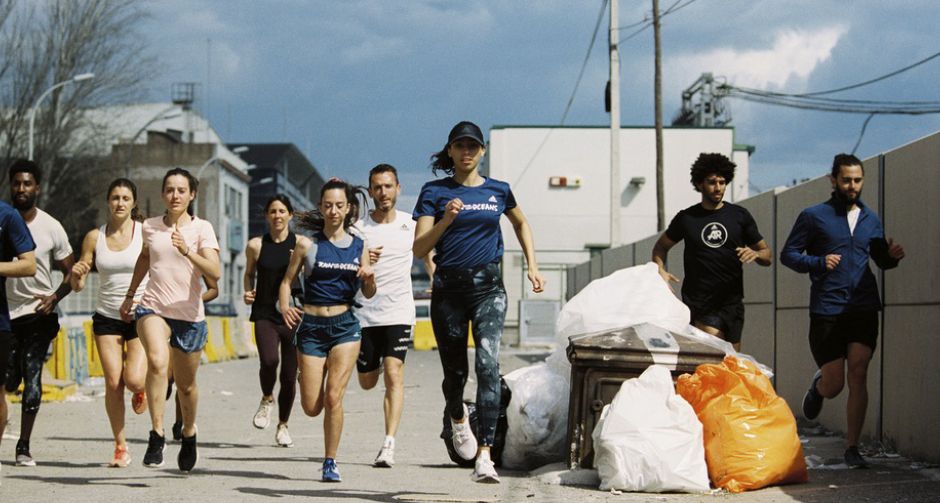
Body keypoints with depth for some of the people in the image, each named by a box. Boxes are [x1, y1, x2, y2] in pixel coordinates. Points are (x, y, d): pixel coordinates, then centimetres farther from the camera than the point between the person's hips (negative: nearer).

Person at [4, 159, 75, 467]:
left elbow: (71, 271, 6)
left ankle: (24, 446, -2)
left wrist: (55, 297, -10)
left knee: (32, 377, -11)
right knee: (9, 382, -3)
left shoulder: (51, 228, -1)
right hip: (5, 311, 1)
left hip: (38, 312, -1)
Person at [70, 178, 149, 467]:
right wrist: (76, 274, -16)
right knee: (113, 383, -7)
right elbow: (77, 285, 7)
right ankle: (120, 447, 6)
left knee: (134, 379, -17)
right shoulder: (95, 237, 4)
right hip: (107, 317, 2)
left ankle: (141, 390, 23)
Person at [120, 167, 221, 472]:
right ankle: (157, 436, -29)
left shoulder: (202, 229, -4)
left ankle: (189, 433, 39)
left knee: (186, 385, 10)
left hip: (189, 315, -1)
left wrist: (187, 251, -32)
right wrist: (130, 295, 34)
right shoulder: (150, 227, 6)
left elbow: (215, 273, -18)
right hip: (153, 308, 1)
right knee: (157, 361, -29)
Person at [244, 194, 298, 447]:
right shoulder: (256, 245, 5)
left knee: (290, 374, 4)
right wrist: (248, 292, 3)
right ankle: (267, 399, 8)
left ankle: (283, 425, 25)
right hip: (265, 314, 0)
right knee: (269, 361, -25)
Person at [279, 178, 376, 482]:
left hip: (345, 325, 0)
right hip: (311, 326, 0)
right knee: (311, 407, 0)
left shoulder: (358, 246, 6)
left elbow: (368, 294, 12)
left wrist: (370, 278, -11)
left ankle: (331, 463, 0)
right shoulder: (307, 245, 2)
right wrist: (284, 307, -16)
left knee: (333, 397, -13)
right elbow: (287, 281, 3)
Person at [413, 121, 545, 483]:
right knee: (454, 370, 11)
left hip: (488, 288, 0)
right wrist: (446, 221, -21)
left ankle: (484, 456, -24)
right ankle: (457, 419, 48)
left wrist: (532, 266, 21)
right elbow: (419, 248, -6)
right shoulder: (435, 192, 2)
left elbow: (521, 224, 28)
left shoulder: (498, 191, 8)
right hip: (449, 288, 0)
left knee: (488, 366, -19)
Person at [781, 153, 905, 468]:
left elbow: (880, 259, 24)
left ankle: (852, 448, -3)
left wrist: (892, 256, 1)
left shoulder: (870, 220, 14)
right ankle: (818, 385, 38)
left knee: (858, 376, -9)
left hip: (864, 309, 2)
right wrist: (818, 262, -15)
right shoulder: (814, 216, 2)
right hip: (826, 310, -2)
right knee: (834, 385, 0)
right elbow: (788, 254, 2)